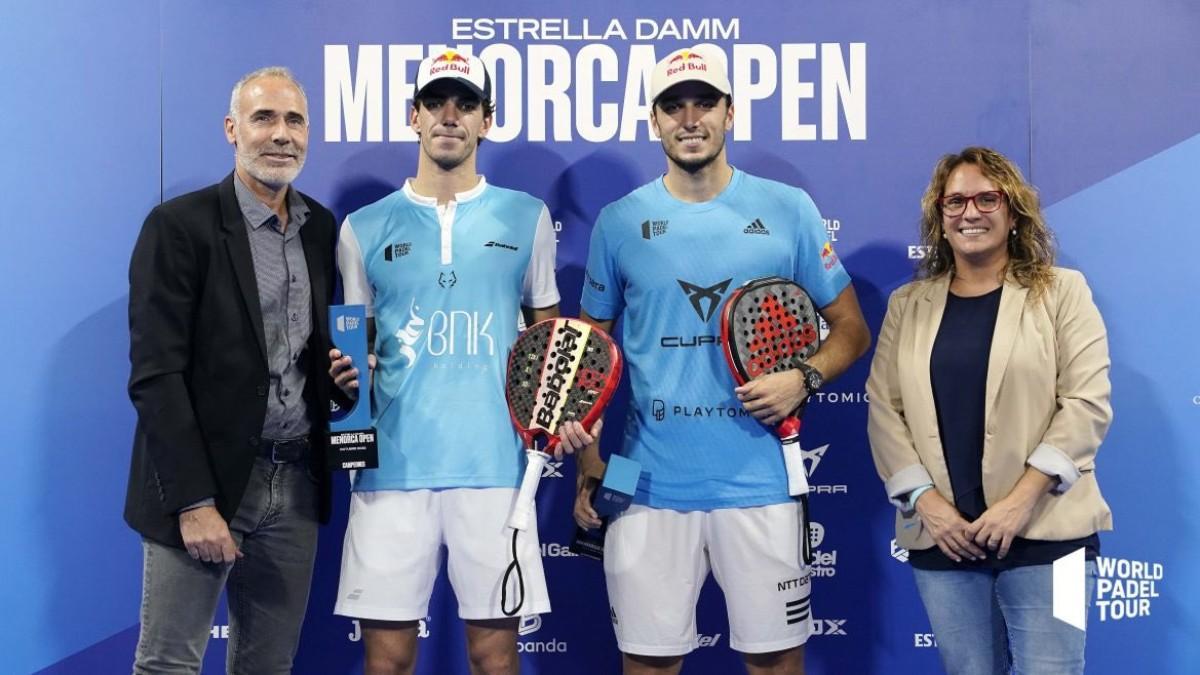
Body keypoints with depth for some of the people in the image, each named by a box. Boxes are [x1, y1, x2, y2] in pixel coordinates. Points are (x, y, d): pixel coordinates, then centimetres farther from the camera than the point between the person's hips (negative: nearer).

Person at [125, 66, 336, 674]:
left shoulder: (323, 229, 9)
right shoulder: (178, 226, -8)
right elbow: (156, 374, -13)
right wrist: (194, 502, -17)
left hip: (296, 484, 5)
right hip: (205, 483, -5)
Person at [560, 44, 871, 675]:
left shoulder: (788, 210, 1)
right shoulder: (618, 221, 4)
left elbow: (851, 328, 7)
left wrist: (804, 378, -13)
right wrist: (589, 470, 4)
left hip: (759, 484, 0)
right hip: (648, 488, 1)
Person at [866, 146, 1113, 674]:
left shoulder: (1062, 292, 4)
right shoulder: (907, 305, 12)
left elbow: (1087, 404, -5)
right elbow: (883, 410, 6)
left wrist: (1021, 500, -14)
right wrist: (925, 502, -8)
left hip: (1045, 532, -2)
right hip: (942, 536, 2)